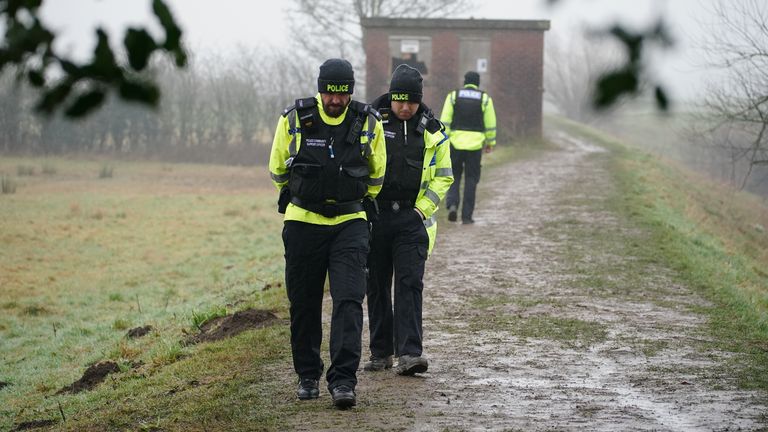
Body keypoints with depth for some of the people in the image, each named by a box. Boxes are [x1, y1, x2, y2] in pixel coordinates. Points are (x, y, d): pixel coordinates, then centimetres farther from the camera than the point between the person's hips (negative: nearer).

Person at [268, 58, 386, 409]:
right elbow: (278, 170, 11)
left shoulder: (368, 123, -3)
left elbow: (377, 173, 15)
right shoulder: (293, 120, -6)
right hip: (303, 222, 0)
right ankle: (307, 376, 22)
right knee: (304, 304, 7)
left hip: (350, 223, 0)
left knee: (349, 300, -12)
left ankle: (343, 380, -14)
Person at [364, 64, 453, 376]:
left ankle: (409, 354, -14)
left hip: (412, 218, 0)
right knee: (377, 286, 7)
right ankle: (381, 353, 17)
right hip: (375, 215, 0)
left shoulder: (432, 130, 5)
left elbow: (444, 176, 10)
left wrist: (422, 209, -1)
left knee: (410, 284, -9)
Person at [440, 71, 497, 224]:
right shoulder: (485, 98, 3)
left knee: (454, 176, 13)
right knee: (471, 179, 6)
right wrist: (490, 142, 14)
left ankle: (452, 204, -10)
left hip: (455, 142, 0)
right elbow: (490, 124, 3)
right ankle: (466, 216, 5)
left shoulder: (453, 96, 3)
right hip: (475, 144, 0)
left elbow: (445, 121, -2)